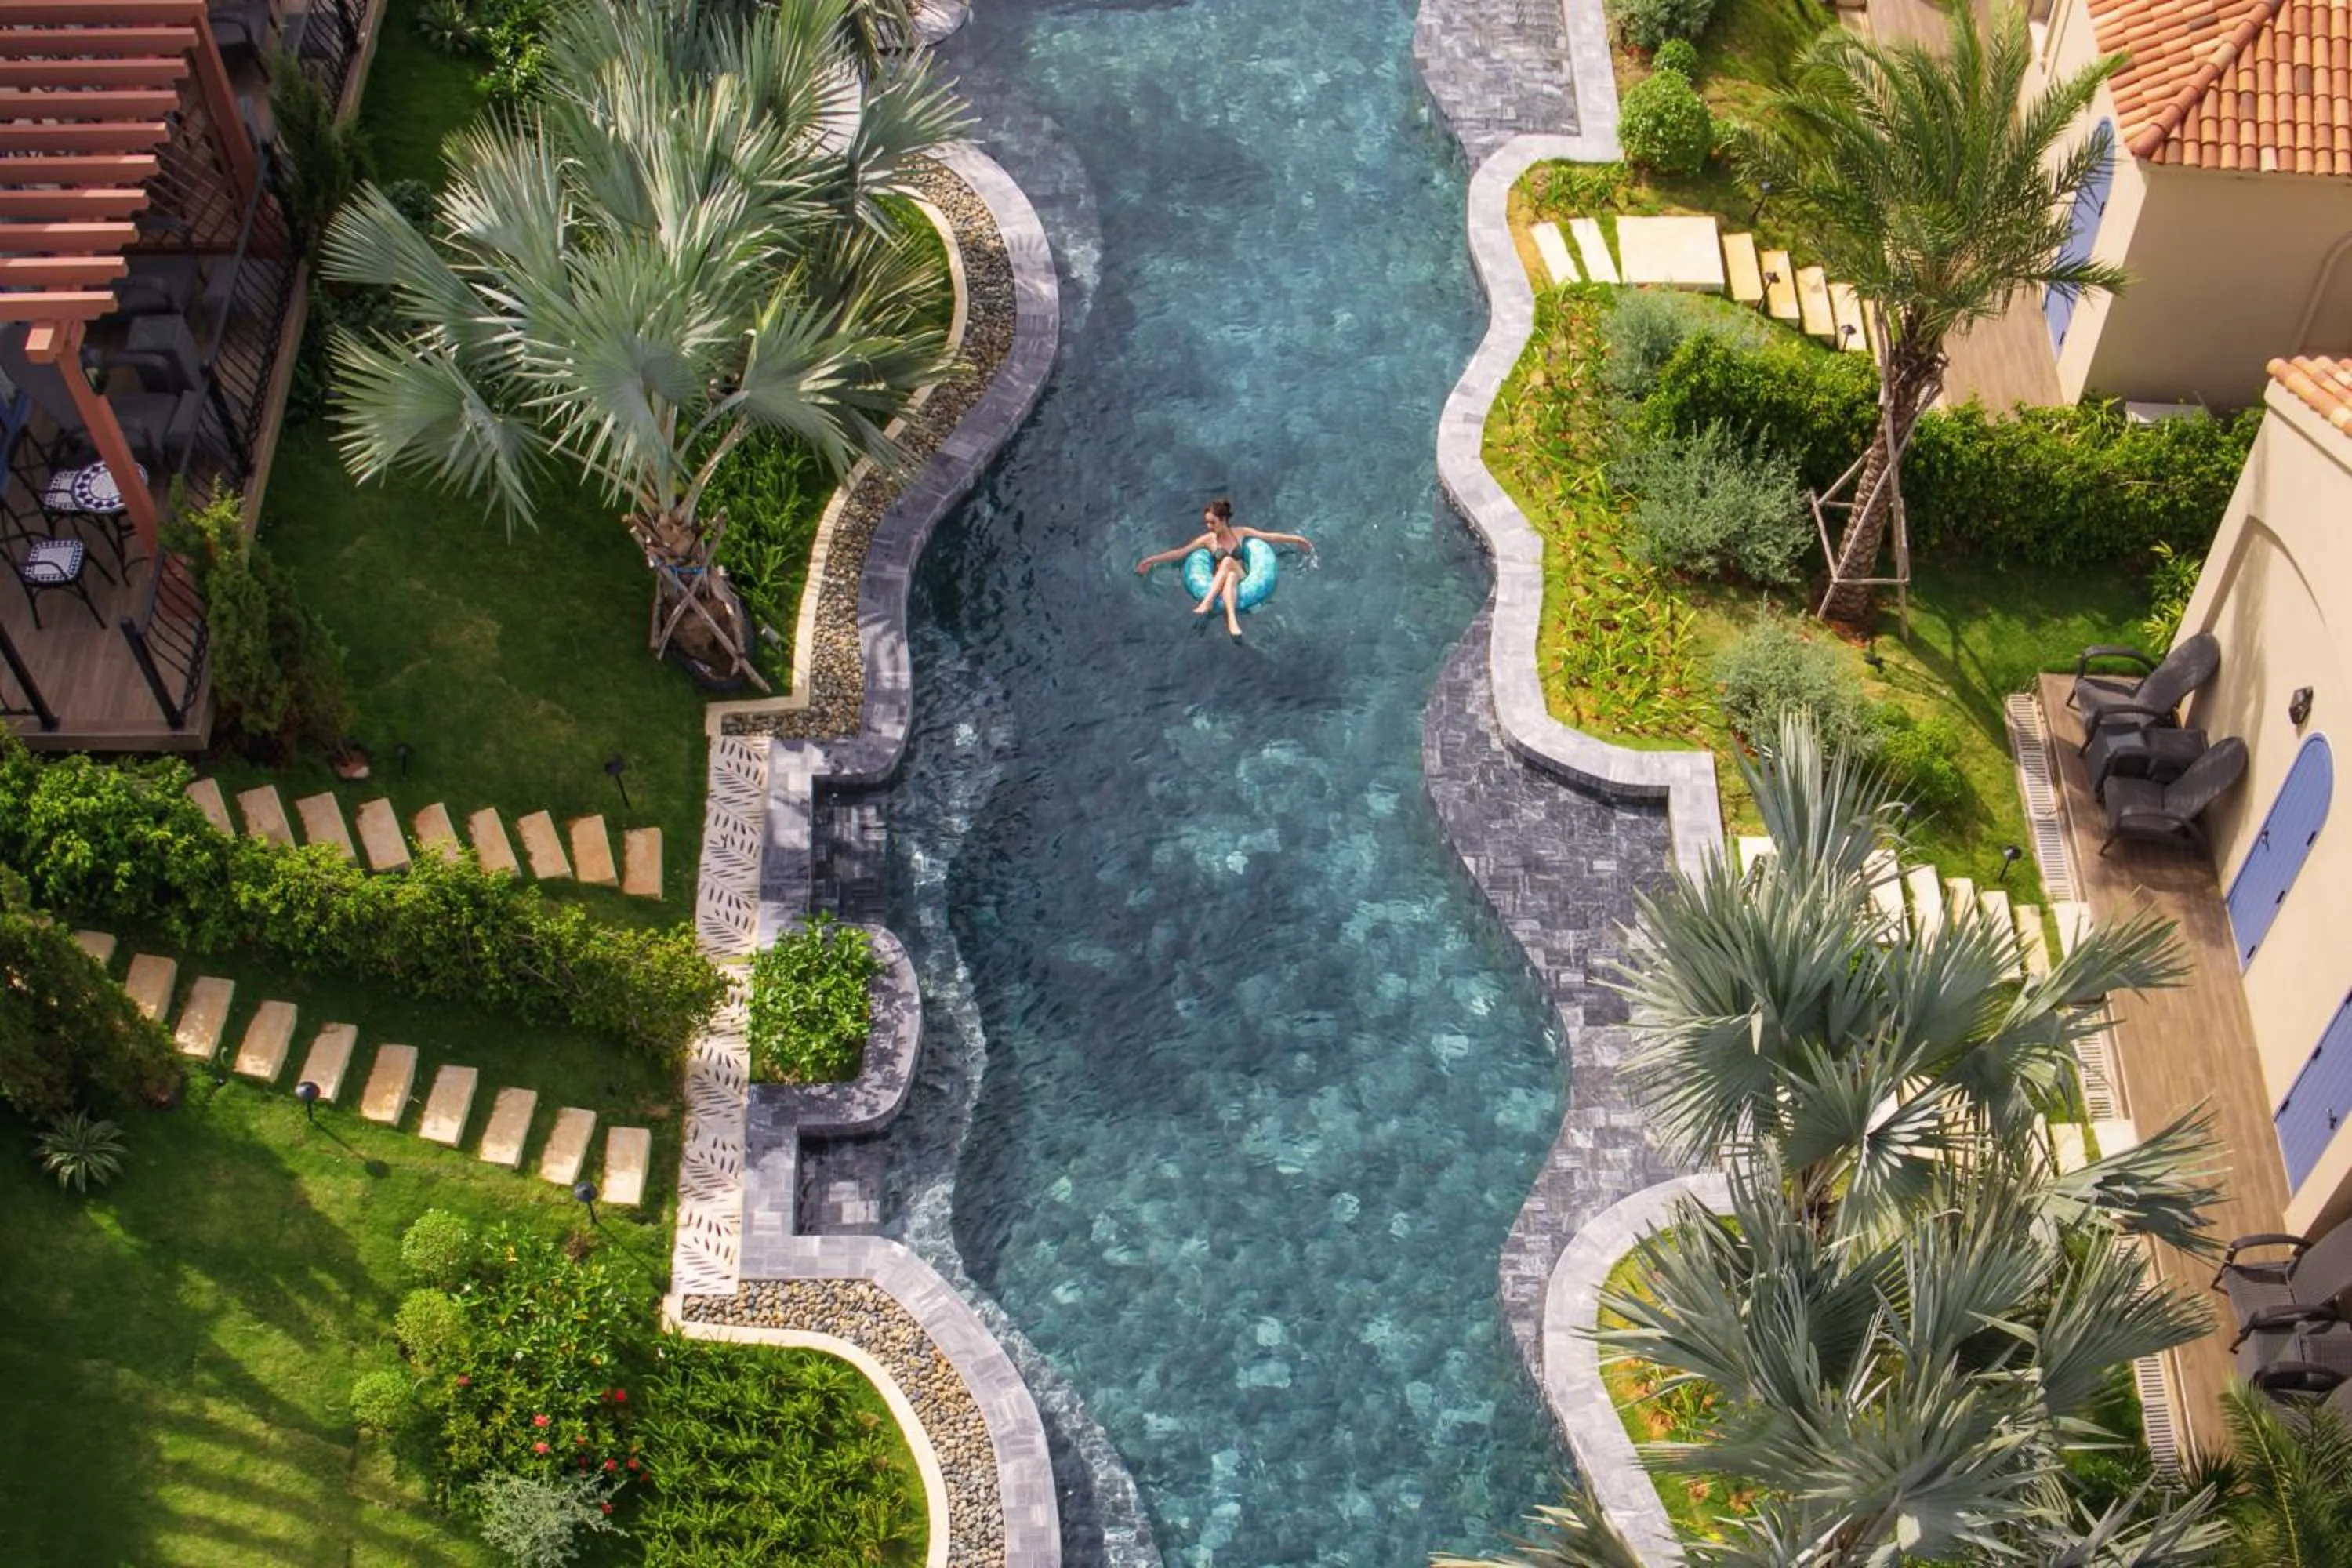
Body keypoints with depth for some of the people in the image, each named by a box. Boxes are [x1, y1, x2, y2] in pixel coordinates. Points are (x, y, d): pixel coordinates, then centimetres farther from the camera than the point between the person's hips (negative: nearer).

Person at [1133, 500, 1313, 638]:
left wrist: (1295, 539, 6)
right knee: (1230, 578, -37)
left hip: (1242, 581, 0)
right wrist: (1152, 560, -3)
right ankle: (1232, 620, -59)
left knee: (1228, 561, -33)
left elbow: (1270, 537, 9)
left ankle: (1208, 602, -51)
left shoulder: (1240, 533, 8)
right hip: (1218, 584, 0)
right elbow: (1180, 552, 3)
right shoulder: (1208, 540, 6)